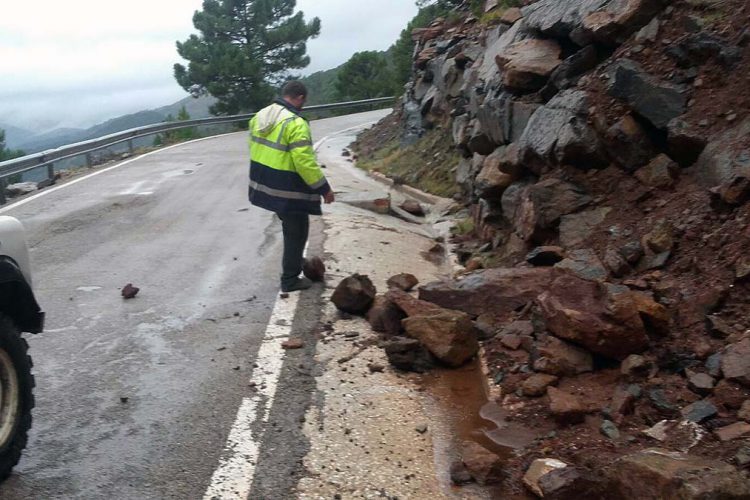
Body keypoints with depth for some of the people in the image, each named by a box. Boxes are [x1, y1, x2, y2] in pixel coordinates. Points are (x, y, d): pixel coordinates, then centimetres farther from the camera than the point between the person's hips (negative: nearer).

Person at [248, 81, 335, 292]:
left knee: (290, 227, 27)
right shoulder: (295, 124, -22)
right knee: (296, 232, 7)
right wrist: (324, 188, -14)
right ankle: (290, 279, 16)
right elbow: (305, 163, -24)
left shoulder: (260, 116, 5)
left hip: (264, 185, 9)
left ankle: (294, 261, 40)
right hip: (288, 191, -8)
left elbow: (256, 148, 14)